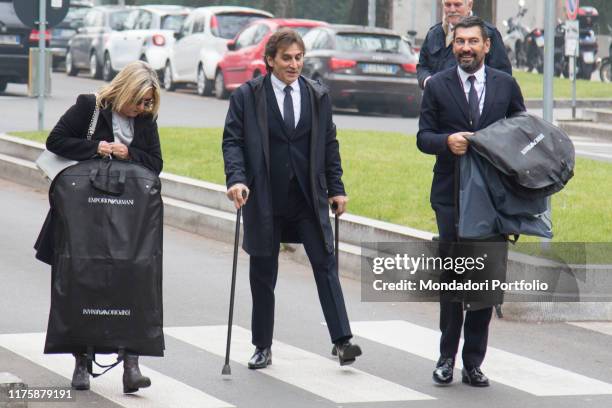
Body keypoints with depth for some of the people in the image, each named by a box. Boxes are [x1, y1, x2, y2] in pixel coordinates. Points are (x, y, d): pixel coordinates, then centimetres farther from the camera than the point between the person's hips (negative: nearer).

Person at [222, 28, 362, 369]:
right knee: (263, 274, 6)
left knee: (325, 264, -6)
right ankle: (263, 347, 15)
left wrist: (337, 188, 6)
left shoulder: (318, 96, 8)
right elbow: (233, 141, -4)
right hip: (264, 199, -1)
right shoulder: (247, 96, -1)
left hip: (309, 197, 2)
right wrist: (236, 179, -19)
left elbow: (329, 144, 11)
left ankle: (342, 341, -7)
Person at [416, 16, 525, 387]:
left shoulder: (506, 85, 7)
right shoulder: (437, 86, 3)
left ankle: (474, 362, 11)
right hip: (452, 195, -1)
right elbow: (423, 137, 1)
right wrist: (447, 141, -21)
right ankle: (447, 357, 12)